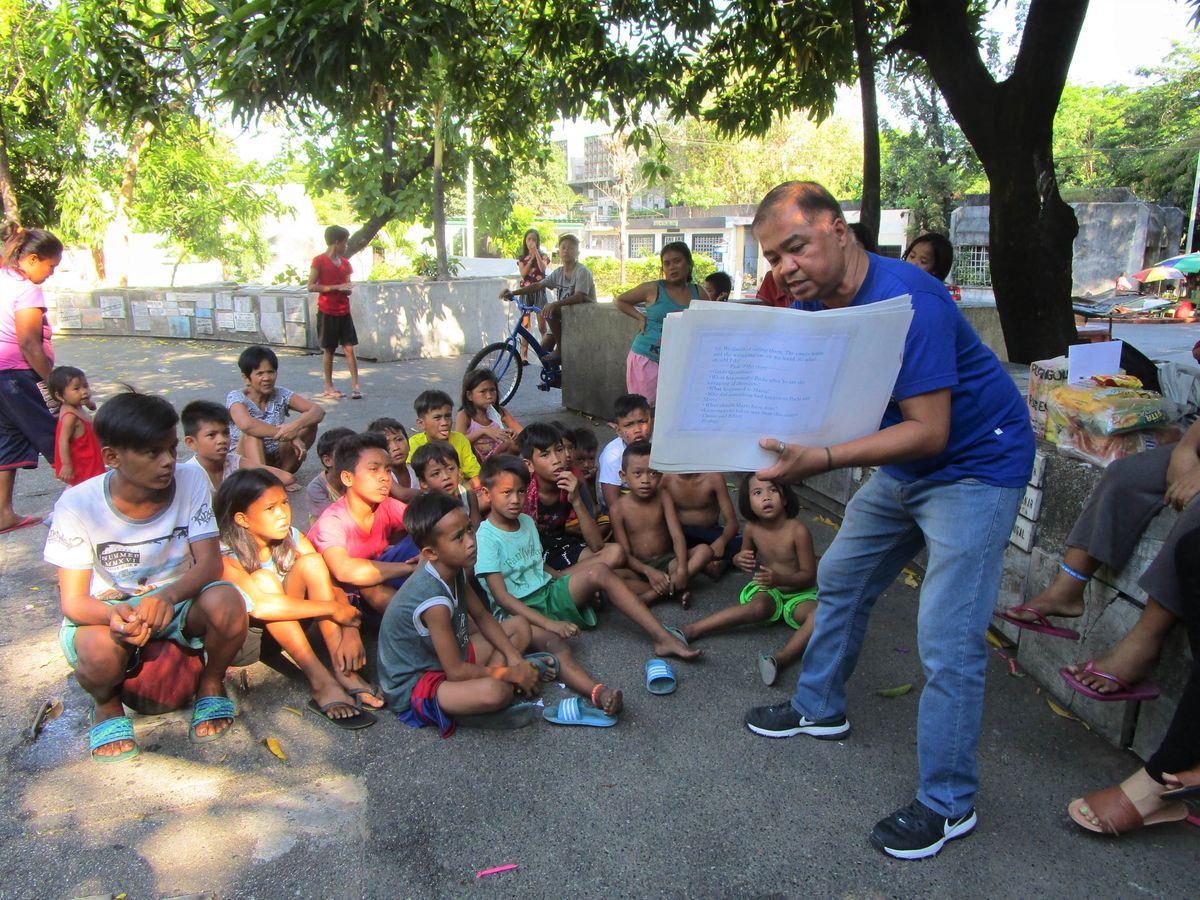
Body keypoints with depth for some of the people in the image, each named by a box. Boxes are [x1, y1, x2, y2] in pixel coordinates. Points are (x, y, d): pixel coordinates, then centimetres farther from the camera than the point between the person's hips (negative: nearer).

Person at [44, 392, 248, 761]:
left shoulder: (190, 482, -15)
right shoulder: (78, 505, -17)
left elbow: (210, 563, -18)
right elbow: (73, 601, -15)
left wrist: (168, 596, -39)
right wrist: (114, 615, -39)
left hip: (177, 600, 1)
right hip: (106, 611, -1)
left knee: (226, 602, -31)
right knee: (100, 653, -35)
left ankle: (211, 684, 0)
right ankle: (107, 704, 4)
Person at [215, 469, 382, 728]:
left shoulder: (292, 539, -7)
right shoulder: (226, 556, -24)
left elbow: (332, 587, -14)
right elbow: (260, 605, -41)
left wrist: (351, 630, -33)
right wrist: (334, 609, -38)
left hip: (287, 628, 5)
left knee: (311, 562, -21)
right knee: (263, 579, -32)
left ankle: (342, 669, -27)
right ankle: (320, 682, -35)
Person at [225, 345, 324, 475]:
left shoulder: (281, 395, -2)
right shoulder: (235, 397, -13)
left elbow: (318, 411, -14)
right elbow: (246, 424, -36)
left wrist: (295, 426, -36)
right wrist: (290, 436, -36)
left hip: (276, 461, 4)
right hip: (244, 462, -4)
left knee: (309, 423, -15)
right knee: (252, 433, -33)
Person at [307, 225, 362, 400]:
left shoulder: (345, 263, 11)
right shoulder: (319, 260, -6)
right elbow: (311, 287, -10)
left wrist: (348, 289, -5)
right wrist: (336, 287, -17)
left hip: (344, 312, 5)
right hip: (327, 313, -5)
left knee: (349, 349, -1)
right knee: (328, 350, 3)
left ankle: (356, 386, 0)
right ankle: (328, 387, 11)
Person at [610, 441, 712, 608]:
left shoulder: (663, 497, -3)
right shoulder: (618, 508, -9)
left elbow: (677, 536, -12)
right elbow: (624, 554, -12)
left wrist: (682, 569, -29)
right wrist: (648, 571, -30)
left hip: (666, 561, 2)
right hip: (638, 567, -2)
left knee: (705, 550, -22)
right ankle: (672, 591, -29)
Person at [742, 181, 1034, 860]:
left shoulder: (903, 300, -29)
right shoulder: (815, 304, -2)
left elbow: (930, 431, -33)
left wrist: (819, 461, -42)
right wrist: (779, 438, -21)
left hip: (974, 465, -9)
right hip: (903, 467, 9)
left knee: (948, 638, -10)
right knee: (841, 578, 18)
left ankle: (948, 803, 7)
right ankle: (821, 708, 38)